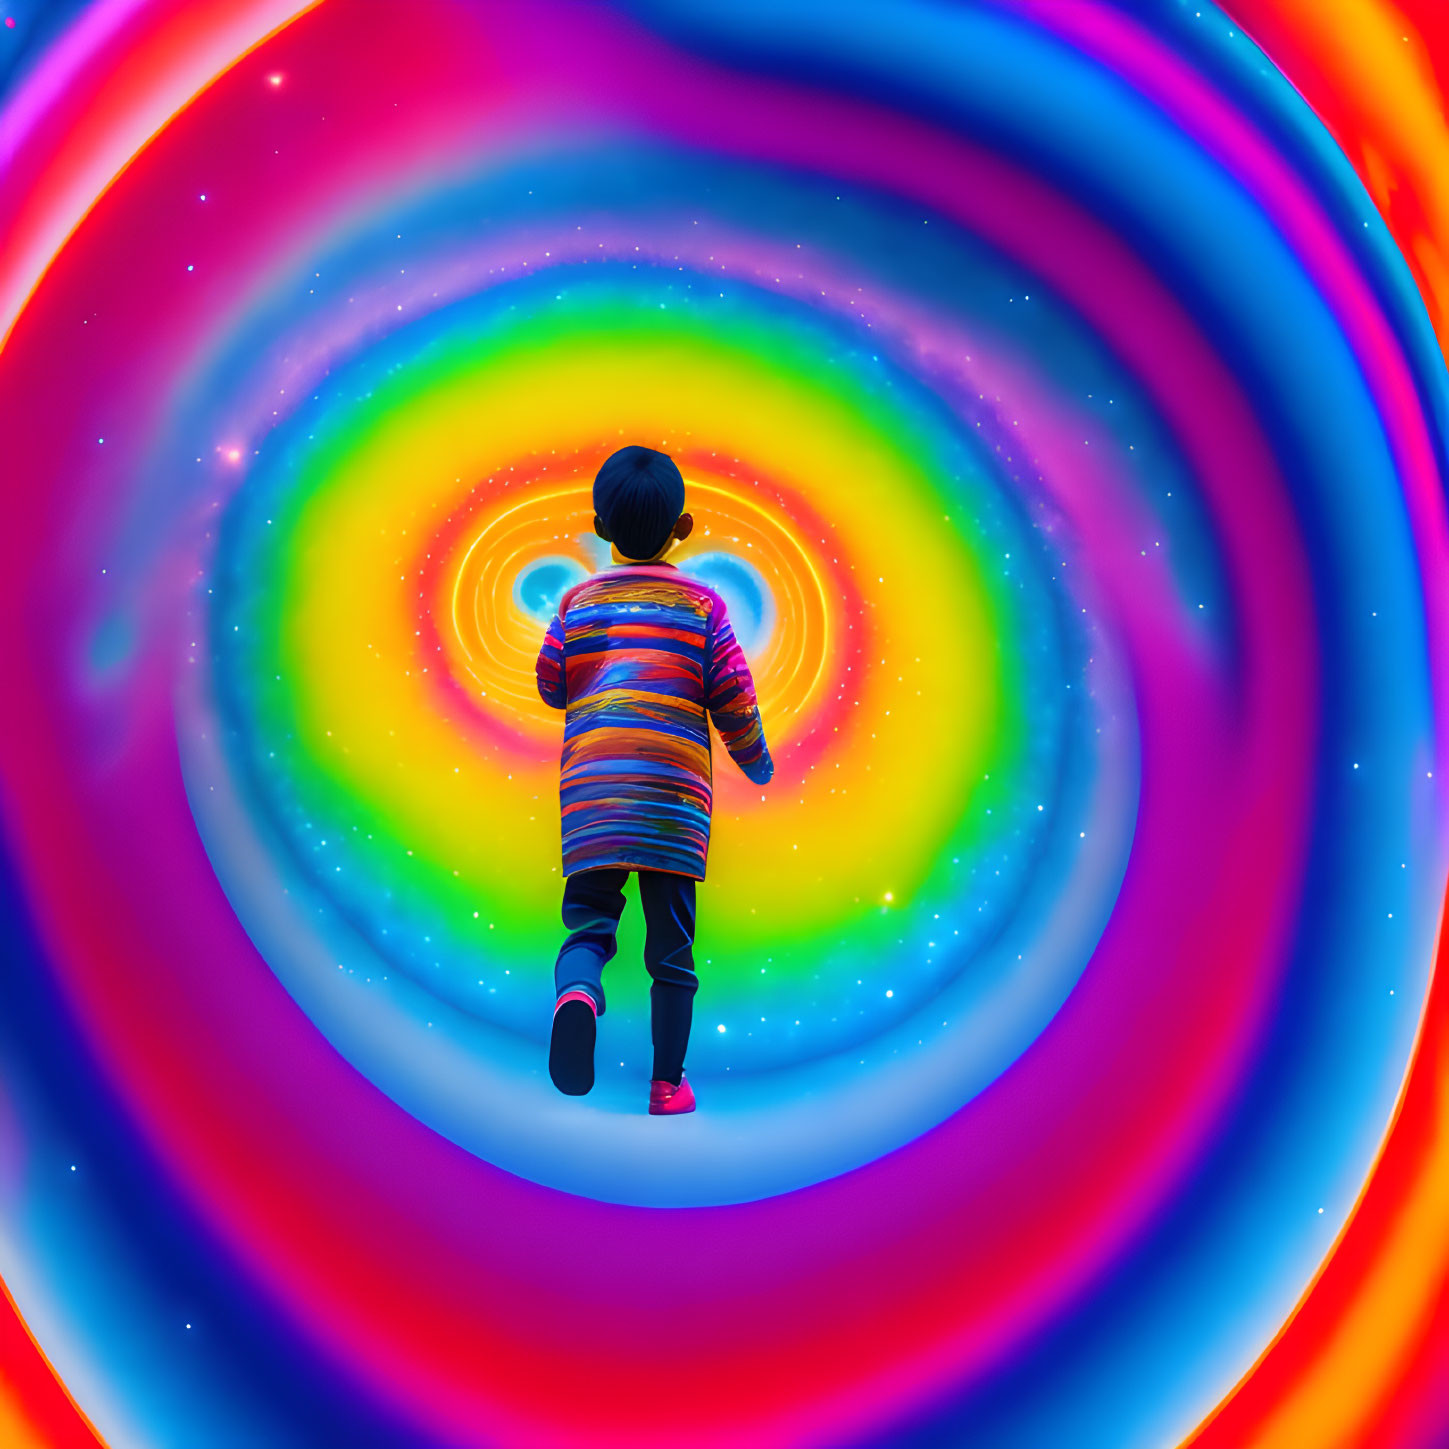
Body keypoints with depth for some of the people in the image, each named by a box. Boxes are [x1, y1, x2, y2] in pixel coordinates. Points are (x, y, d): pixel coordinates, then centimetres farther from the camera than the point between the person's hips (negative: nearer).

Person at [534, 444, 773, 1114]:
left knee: (589, 921, 4)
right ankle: (668, 1083, 15)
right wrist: (756, 763, 22)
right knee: (671, 945, 8)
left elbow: (551, 686, 16)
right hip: (673, 792, 0)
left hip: (590, 786, 1)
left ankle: (576, 995, -29)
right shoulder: (702, 604, 7)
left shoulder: (577, 601, 10)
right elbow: (732, 701, 5)